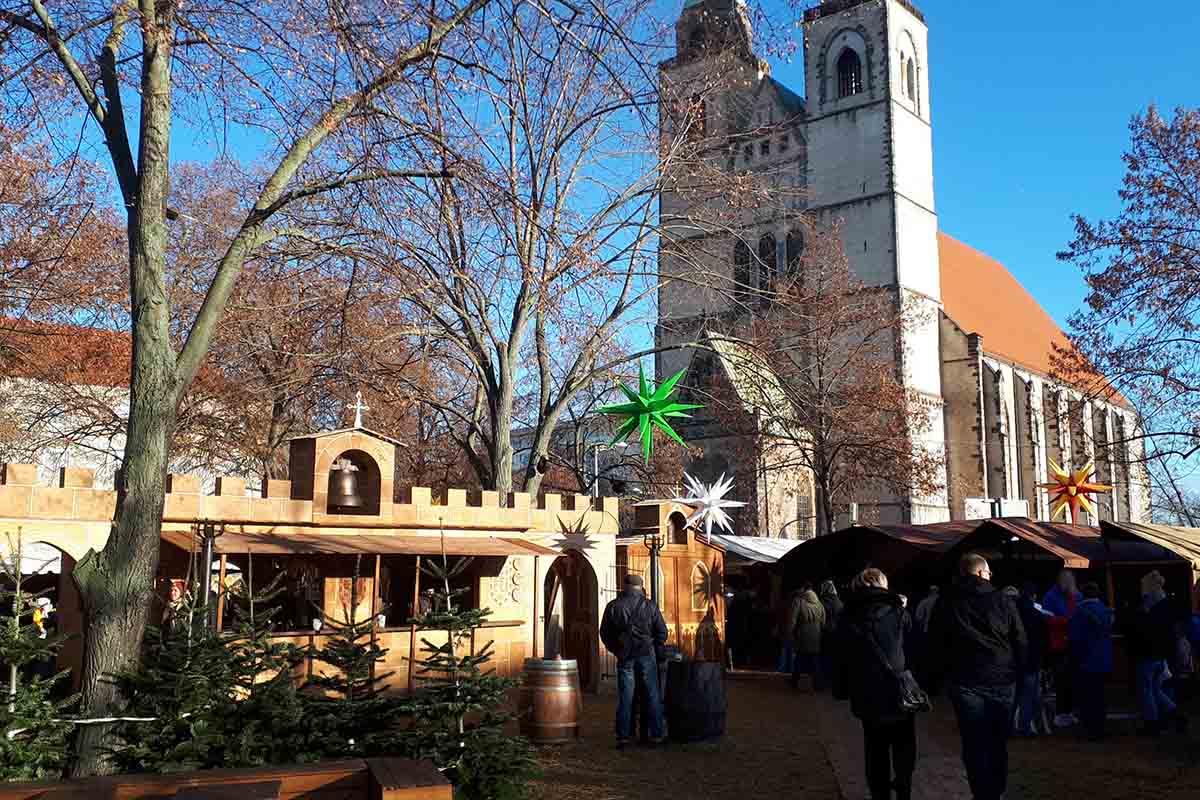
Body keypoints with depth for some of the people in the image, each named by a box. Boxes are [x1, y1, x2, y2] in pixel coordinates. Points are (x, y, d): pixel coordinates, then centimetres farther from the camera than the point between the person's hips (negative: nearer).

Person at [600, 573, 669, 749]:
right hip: (646, 655, -1)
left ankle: (623, 736, 4)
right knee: (652, 696, 6)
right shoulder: (650, 606, -2)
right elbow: (662, 631, -1)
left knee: (625, 697, 5)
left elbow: (604, 633, 6)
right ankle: (656, 735, 6)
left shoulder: (613, 607, 1)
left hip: (624, 656, 1)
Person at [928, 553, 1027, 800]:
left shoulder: (946, 604, 1)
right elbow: (1021, 644, 2)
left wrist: (936, 678, 12)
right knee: (998, 744, 12)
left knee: (974, 745, 3)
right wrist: (1020, 671, 14)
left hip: (965, 684, -1)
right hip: (1002, 682, 1)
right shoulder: (1003, 601, -2)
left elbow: (935, 647, 4)